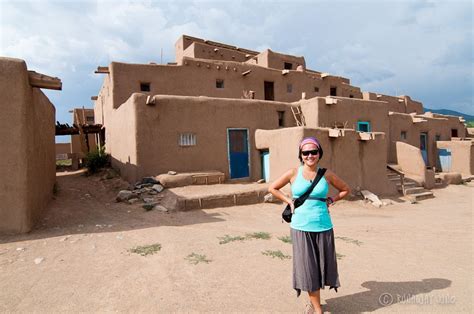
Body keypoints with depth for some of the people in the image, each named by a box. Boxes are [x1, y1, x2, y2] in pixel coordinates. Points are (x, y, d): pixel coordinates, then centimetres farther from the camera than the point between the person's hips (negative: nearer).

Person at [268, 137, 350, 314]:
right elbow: (272, 188, 8)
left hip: (323, 227, 2)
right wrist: (289, 201, 0)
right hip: (300, 227, -1)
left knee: (322, 265, 12)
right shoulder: (293, 173, -2)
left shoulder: (326, 174, 1)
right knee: (307, 267, 4)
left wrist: (330, 200, 3)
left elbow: (345, 189, 16)